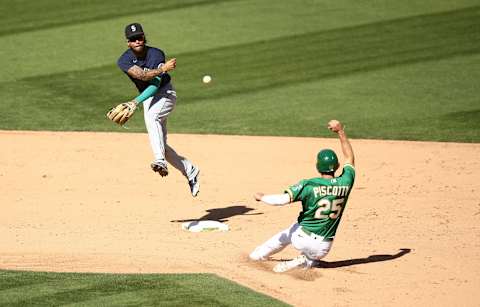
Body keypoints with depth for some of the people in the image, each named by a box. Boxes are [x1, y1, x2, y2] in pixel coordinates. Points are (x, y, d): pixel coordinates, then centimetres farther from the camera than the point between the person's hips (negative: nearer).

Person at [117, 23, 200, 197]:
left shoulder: (156, 55, -19)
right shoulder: (124, 61, -10)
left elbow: (155, 84, -26)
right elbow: (142, 75, -27)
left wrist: (136, 102, -38)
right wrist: (162, 69, -43)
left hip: (165, 93, -5)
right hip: (147, 99, 5)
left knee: (151, 117, -37)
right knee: (161, 146, 3)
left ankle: (160, 161, -47)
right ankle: (190, 171, 21)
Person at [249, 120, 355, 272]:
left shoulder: (309, 185, -17)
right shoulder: (345, 183, -8)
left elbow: (283, 199, -25)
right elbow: (350, 159, 9)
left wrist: (261, 197, -6)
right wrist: (341, 132, 13)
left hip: (302, 238, -1)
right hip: (322, 248, 1)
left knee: (285, 235, 34)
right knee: (313, 259, 32)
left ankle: (259, 254, 44)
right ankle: (306, 262, -1)